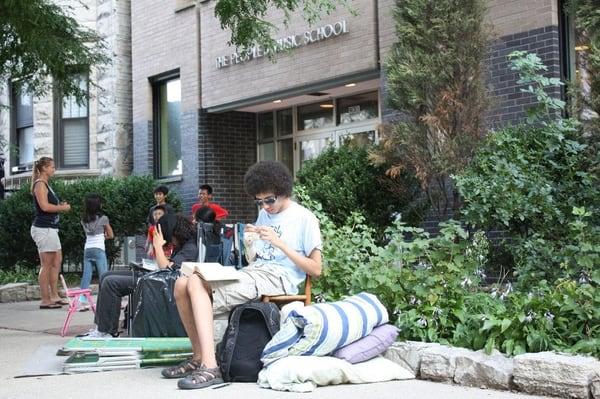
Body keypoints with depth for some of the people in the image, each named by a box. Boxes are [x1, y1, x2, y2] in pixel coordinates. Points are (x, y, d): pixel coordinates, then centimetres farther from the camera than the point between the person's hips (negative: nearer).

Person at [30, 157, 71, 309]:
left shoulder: (45, 184, 18)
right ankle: (45, 300, -2)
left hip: (50, 228, 10)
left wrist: (61, 205, 5)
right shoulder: (40, 184, -11)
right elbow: (44, 206, -22)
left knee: (57, 261, 12)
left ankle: (54, 296, 16)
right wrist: (63, 208, -11)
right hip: (43, 229, -10)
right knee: (46, 265, -6)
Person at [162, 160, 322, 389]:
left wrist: (280, 243, -12)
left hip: (277, 278, -8)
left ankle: (209, 367, -32)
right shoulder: (265, 214, 23)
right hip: (253, 272, 8)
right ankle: (199, 357, -5)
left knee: (196, 285, -25)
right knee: (183, 284, -10)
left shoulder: (305, 218, 0)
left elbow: (316, 269, -6)